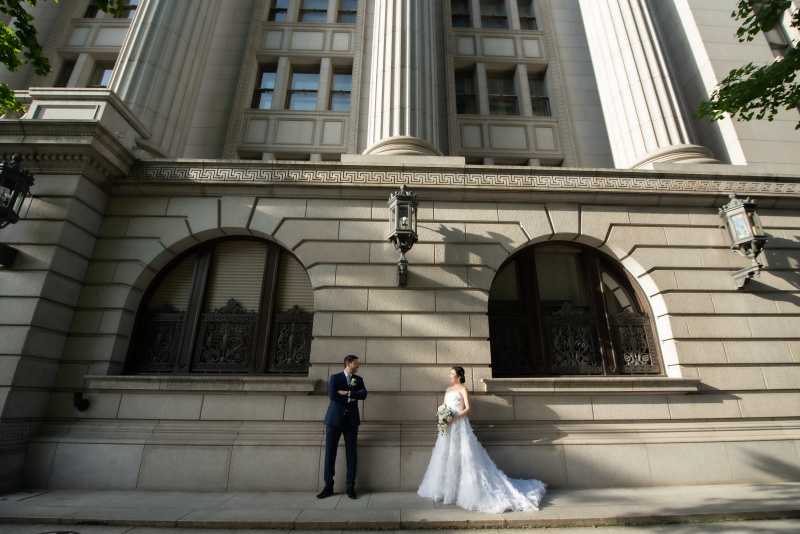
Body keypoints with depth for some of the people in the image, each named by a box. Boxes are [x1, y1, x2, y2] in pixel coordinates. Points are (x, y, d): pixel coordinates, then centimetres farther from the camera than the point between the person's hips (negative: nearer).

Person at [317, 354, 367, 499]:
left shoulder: (358, 379, 10)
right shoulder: (335, 377, 2)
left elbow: (363, 394, -7)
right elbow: (332, 394, -15)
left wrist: (346, 392, -14)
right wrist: (350, 399, -11)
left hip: (351, 421, 2)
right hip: (335, 419, -2)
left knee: (351, 454, 4)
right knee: (330, 453, 3)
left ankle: (350, 486, 15)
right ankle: (328, 486, 16)